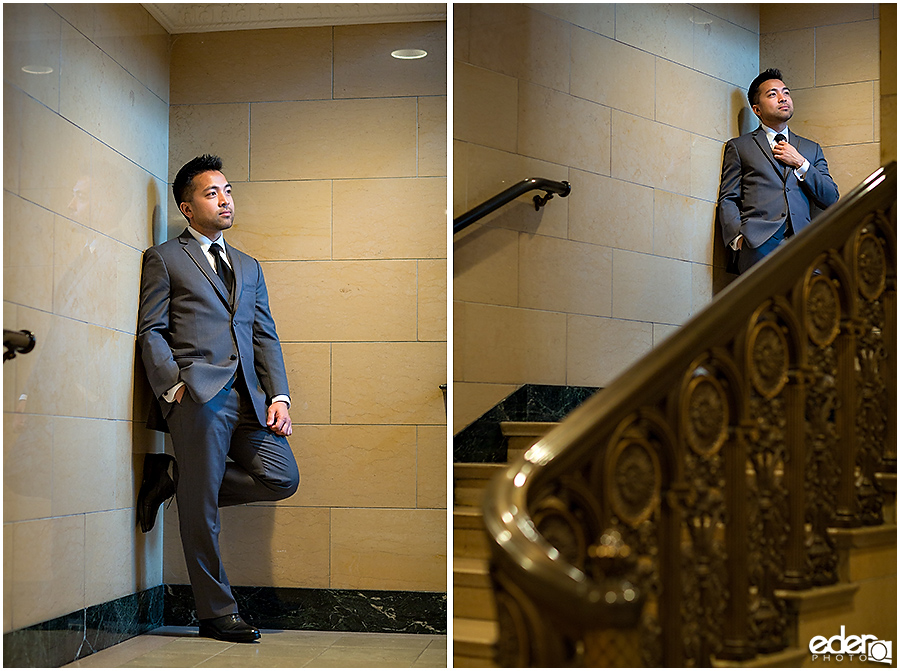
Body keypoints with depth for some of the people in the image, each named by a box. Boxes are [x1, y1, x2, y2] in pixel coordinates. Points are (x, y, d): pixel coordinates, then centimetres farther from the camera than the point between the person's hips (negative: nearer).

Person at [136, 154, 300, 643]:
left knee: (282, 479, -7)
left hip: (248, 395, 6)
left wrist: (278, 395, 4)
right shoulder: (164, 258, 9)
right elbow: (151, 331, 1)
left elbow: (265, 335, 18)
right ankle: (216, 615, 9)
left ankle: (177, 481, 10)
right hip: (199, 395, -5)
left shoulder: (249, 267, 25)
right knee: (200, 511, -4)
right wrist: (174, 386, -12)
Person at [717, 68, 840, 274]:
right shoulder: (739, 146, 19)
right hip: (760, 244, -3)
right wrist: (739, 237, -9)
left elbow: (831, 200, 19)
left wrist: (800, 163, 7)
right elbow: (727, 200, 10)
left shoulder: (811, 149, 27)